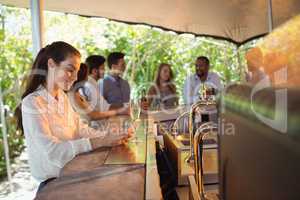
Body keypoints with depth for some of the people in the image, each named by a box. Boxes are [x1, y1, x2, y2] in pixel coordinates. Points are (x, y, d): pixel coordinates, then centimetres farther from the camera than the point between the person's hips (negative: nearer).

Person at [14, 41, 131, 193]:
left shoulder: (63, 97, 7)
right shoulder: (32, 103, -17)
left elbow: (79, 129, 4)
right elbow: (52, 150, -25)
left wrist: (109, 135, -11)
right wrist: (100, 142, -30)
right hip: (54, 182, -6)